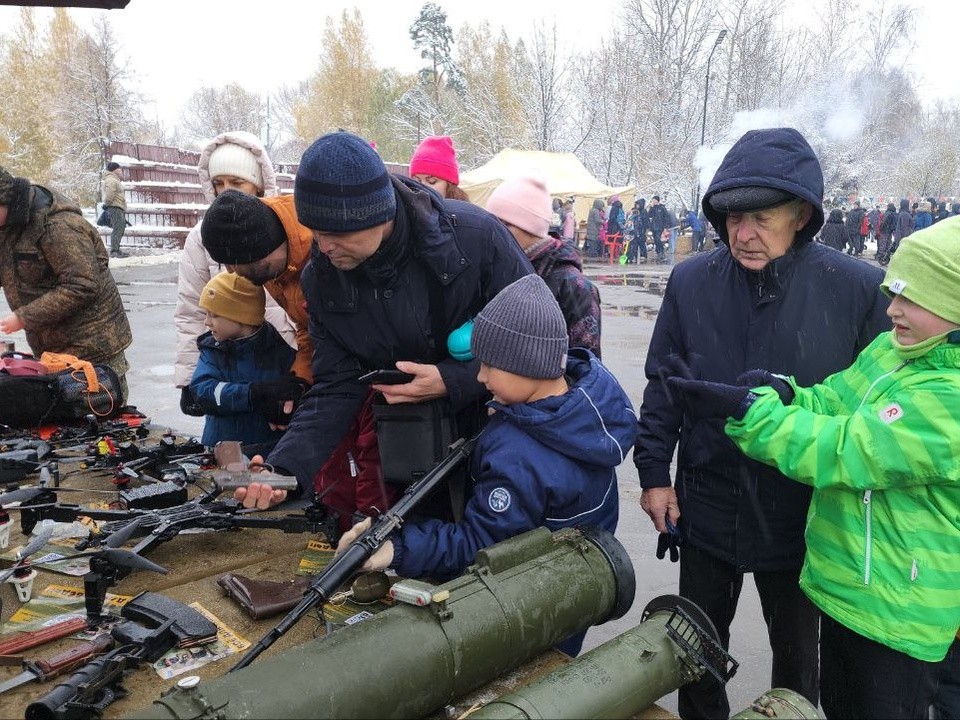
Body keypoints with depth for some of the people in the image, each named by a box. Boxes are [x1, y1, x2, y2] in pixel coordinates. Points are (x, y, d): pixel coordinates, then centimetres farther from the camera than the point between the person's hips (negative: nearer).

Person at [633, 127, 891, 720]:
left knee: (797, 655, 22)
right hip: (707, 508, 2)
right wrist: (654, 472, 0)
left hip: (804, 516, -1)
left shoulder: (859, 289, -14)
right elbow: (663, 384, 0)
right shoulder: (691, 281, -8)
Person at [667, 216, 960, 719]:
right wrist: (777, 393, -18)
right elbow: (829, 406, 3)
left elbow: (840, 450, -30)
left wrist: (744, 408, -28)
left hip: (900, 611, -8)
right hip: (846, 582, 8)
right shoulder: (891, 349, 0)